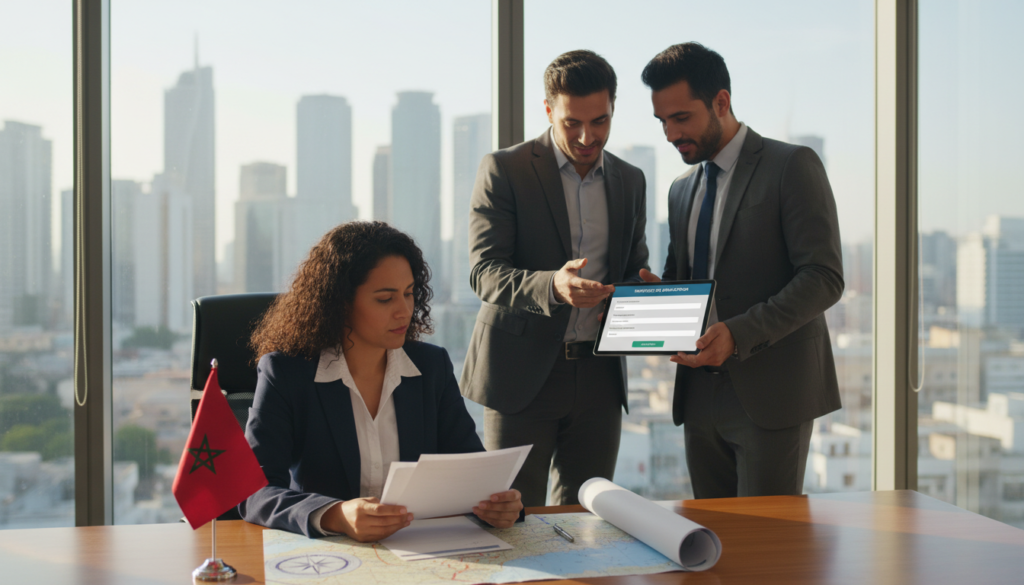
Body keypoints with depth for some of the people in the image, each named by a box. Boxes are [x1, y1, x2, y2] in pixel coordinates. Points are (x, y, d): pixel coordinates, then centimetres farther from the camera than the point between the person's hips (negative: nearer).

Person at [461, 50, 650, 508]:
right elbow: (484, 272, -10)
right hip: (522, 372, -4)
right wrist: (553, 286, -30)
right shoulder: (503, 170, -4)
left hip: (599, 377, 4)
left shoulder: (630, 181, 12)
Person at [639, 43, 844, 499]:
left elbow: (824, 278, -13)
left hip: (770, 396, -6)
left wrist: (739, 334, -23)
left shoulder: (793, 167, -4)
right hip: (700, 397, 6)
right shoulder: (681, 191, 18)